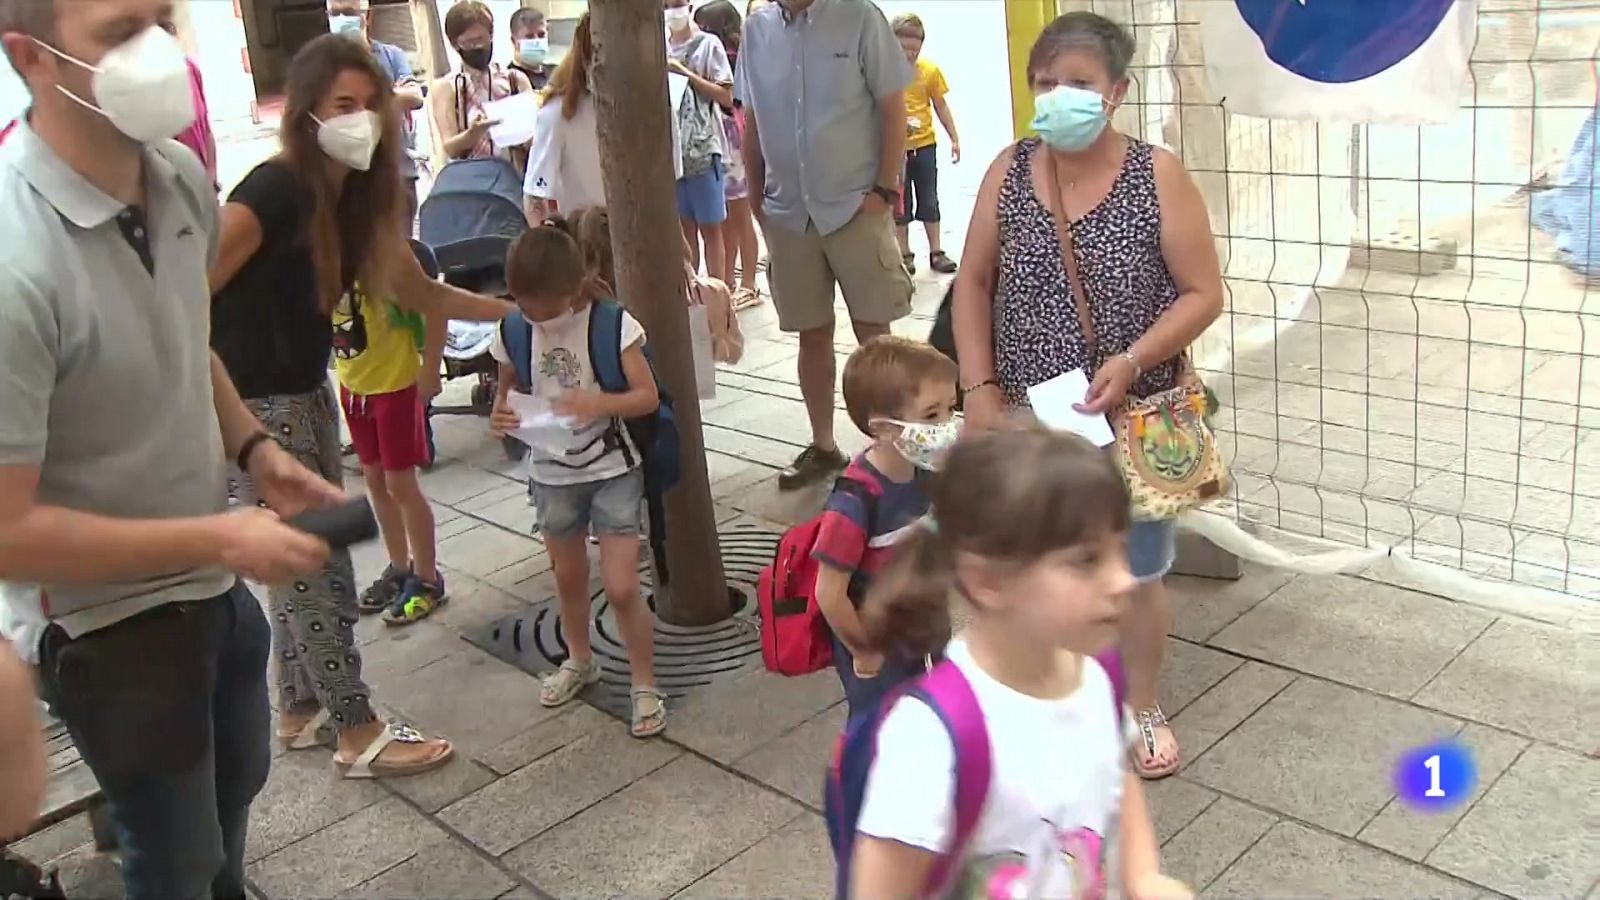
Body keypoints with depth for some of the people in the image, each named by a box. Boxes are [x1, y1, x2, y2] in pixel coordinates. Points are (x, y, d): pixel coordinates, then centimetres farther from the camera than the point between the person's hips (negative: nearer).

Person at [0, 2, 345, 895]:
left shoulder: (180, 175, -9)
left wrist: (255, 449, -3)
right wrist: (218, 536, -25)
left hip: (211, 580, 7)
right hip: (106, 618, -7)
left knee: (237, 782, 31)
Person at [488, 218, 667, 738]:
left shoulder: (610, 323, -18)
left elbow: (648, 396, -16)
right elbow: (506, 390, 6)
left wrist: (598, 404, -34)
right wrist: (500, 414, -18)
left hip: (613, 470, -4)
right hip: (552, 473, 4)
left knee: (621, 588, -6)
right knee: (569, 578, 20)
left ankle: (645, 686, 13)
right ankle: (579, 661, 45)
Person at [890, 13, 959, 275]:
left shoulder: (930, 70, -2)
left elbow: (941, 107, 7)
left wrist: (954, 138, 6)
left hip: (925, 145, 2)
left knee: (929, 202, 10)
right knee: (900, 204, 7)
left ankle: (936, 253, 18)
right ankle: (905, 255, 17)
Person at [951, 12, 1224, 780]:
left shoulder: (1157, 176, -11)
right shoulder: (1007, 173, -4)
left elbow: (1203, 293, -8)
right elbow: (974, 284, 4)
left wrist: (1132, 361, -21)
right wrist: (978, 388, -4)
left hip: (1132, 421, -1)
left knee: (1134, 574, 14)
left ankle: (1142, 708, 38)